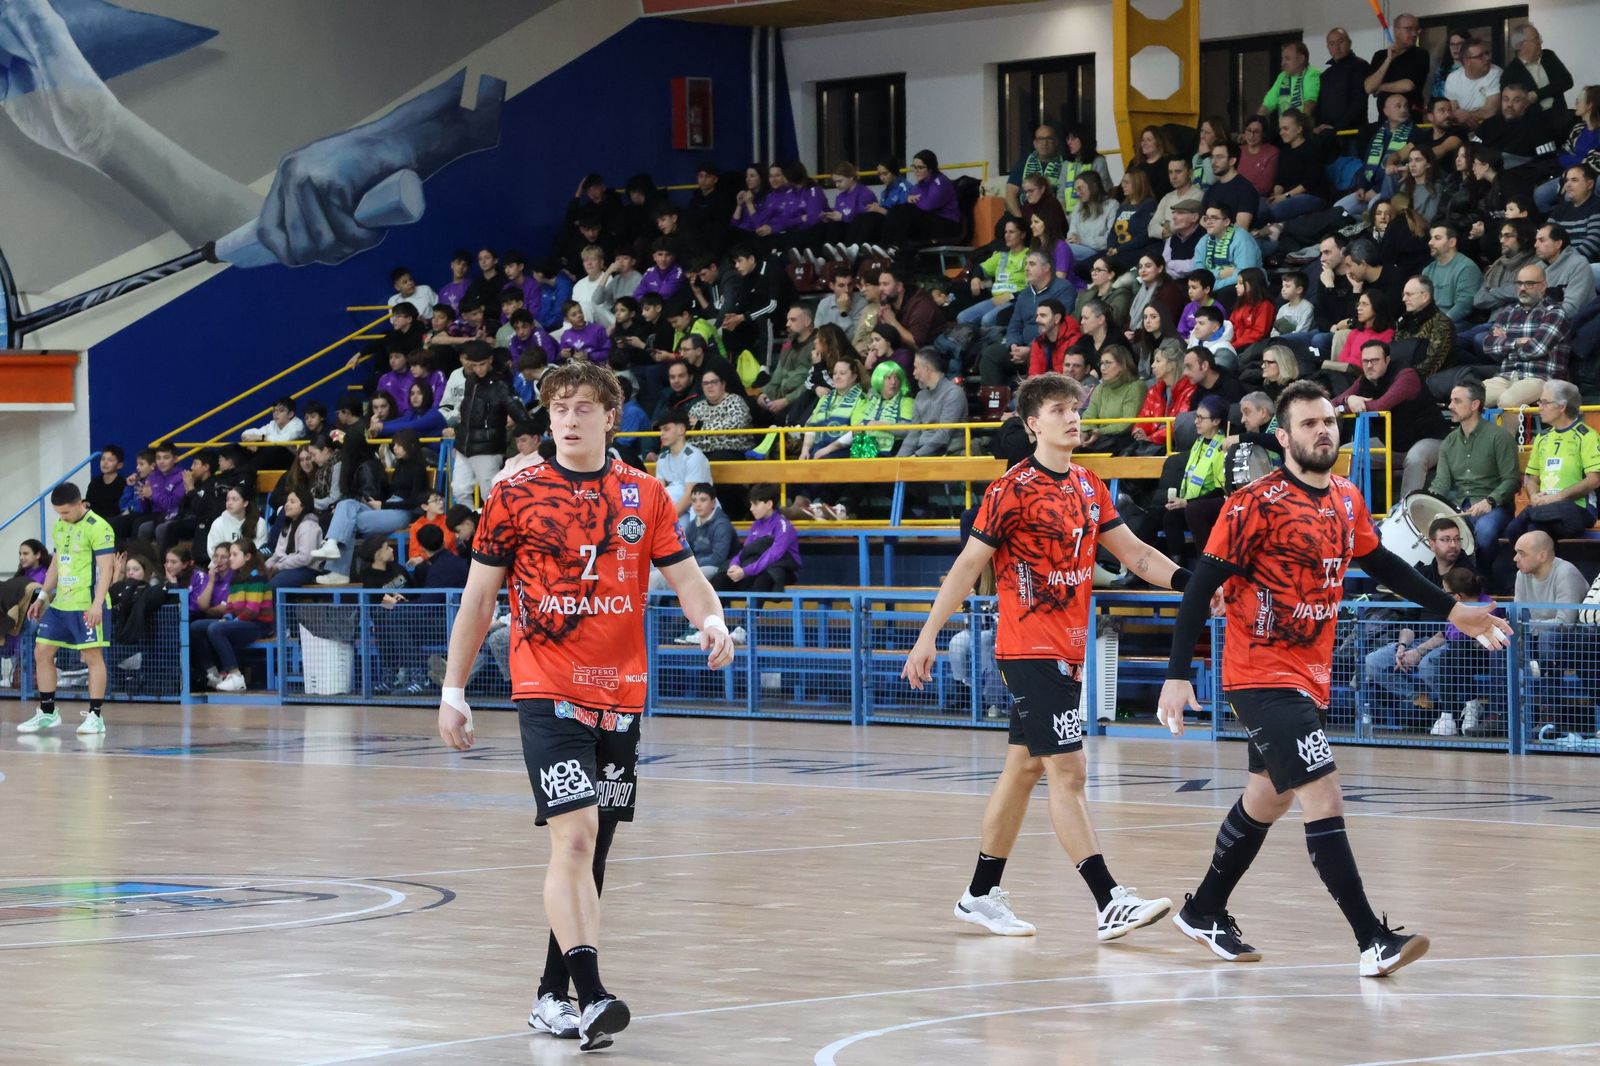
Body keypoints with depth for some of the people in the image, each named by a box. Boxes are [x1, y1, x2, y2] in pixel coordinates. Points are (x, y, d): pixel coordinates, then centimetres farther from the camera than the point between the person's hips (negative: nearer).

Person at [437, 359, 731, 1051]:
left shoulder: (644, 496, 7)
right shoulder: (516, 495, 1)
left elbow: (684, 576, 7)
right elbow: (479, 597, 5)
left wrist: (711, 622, -16)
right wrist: (453, 691, 4)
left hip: (620, 697, 4)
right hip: (548, 693, -4)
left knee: (589, 850, 9)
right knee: (575, 834, -19)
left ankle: (552, 995, 19)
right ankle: (591, 996, -25)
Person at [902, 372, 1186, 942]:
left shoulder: (1090, 488, 10)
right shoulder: (1012, 490, -11)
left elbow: (1132, 551, 12)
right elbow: (968, 565, -8)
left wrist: (1187, 580, -4)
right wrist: (928, 637, -8)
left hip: (1068, 651, 8)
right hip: (1029, 649, -8)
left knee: (1024, 767, 13)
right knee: (1067, 771, -11)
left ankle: (981, 894, 23)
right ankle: (1109, 904, -15)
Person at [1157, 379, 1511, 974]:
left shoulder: (1347, 502, 6)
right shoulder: (1258, 503, -16)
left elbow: (1382, 565, 23)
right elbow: (1201, 586, -15)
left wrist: (1453, 611, 23)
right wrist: (1178, 675, -20)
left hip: (1310, 677, 8)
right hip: (1262, 677, -8)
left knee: (1267, 799, 19)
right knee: (1324, 798, -16)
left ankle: (1204, 912, 37)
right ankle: (1372, 941, -17)